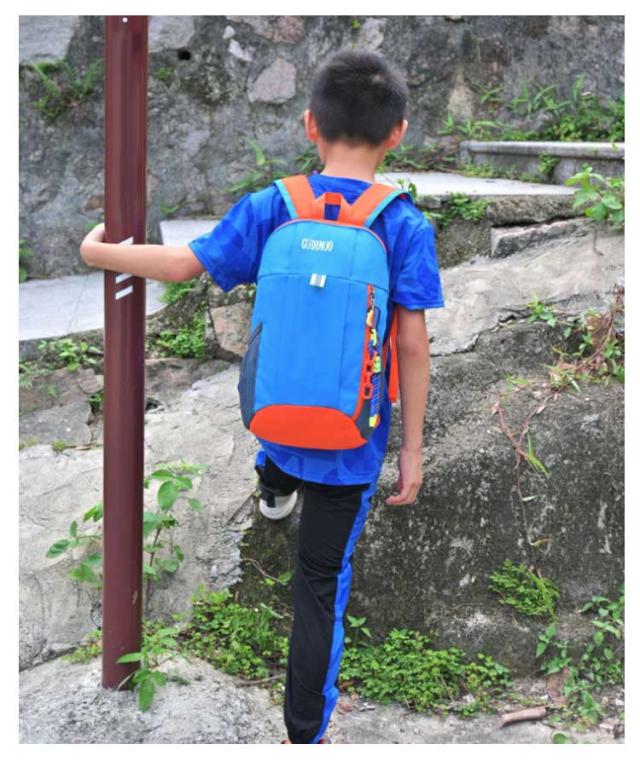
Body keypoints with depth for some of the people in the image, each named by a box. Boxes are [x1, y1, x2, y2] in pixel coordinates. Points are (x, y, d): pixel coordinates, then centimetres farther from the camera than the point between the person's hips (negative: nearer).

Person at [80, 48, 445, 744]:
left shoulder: (269, 208, -9)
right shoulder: (406, 227, -14)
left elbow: (184, 264, -5)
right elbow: (412, 345, -13)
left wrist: (99, 252, 13)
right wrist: (412, 447, -3)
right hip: (354, 441, -2)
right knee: (322, 583, 10)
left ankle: (273, 491, 73)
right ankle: (306, 735, 20)